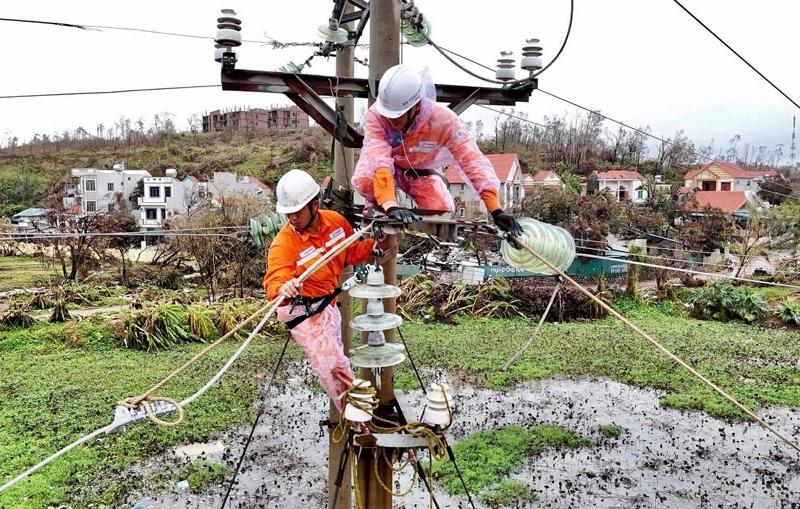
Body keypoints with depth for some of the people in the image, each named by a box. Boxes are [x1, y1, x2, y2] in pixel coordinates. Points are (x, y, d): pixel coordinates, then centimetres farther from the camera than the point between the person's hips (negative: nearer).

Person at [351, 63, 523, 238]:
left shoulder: (443, 119, -36)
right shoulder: (375, 115, -38)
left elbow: (473, 161, -39)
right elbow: (378, 158, -48)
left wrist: (496, 210, -46)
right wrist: (391, 205, -63)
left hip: (421, 171, 2)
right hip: (387, 166, -2)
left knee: (441, 210, -14)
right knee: (365, 182, -32)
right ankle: (376, 206, 2)